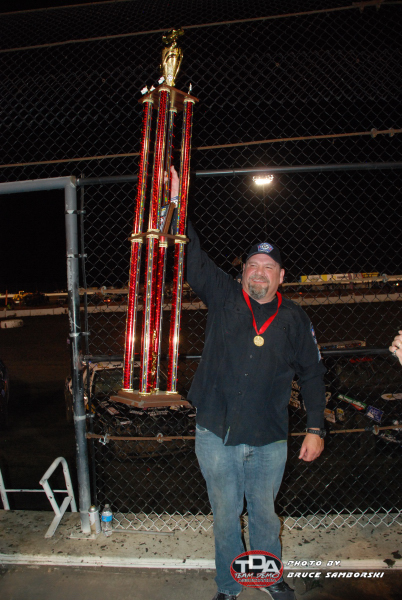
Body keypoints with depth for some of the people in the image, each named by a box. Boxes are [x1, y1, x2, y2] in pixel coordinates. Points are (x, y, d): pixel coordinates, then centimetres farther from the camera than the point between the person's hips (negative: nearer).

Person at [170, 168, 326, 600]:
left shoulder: (293, 318, 1)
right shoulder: (222, 297, -2)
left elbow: (311, 373, 5)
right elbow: (193, 259, -8)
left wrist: (315, 428, 2)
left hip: (269, 440, 1)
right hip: (216, 437, 0)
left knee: (264, 513, 19)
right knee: (225, 516, 15)